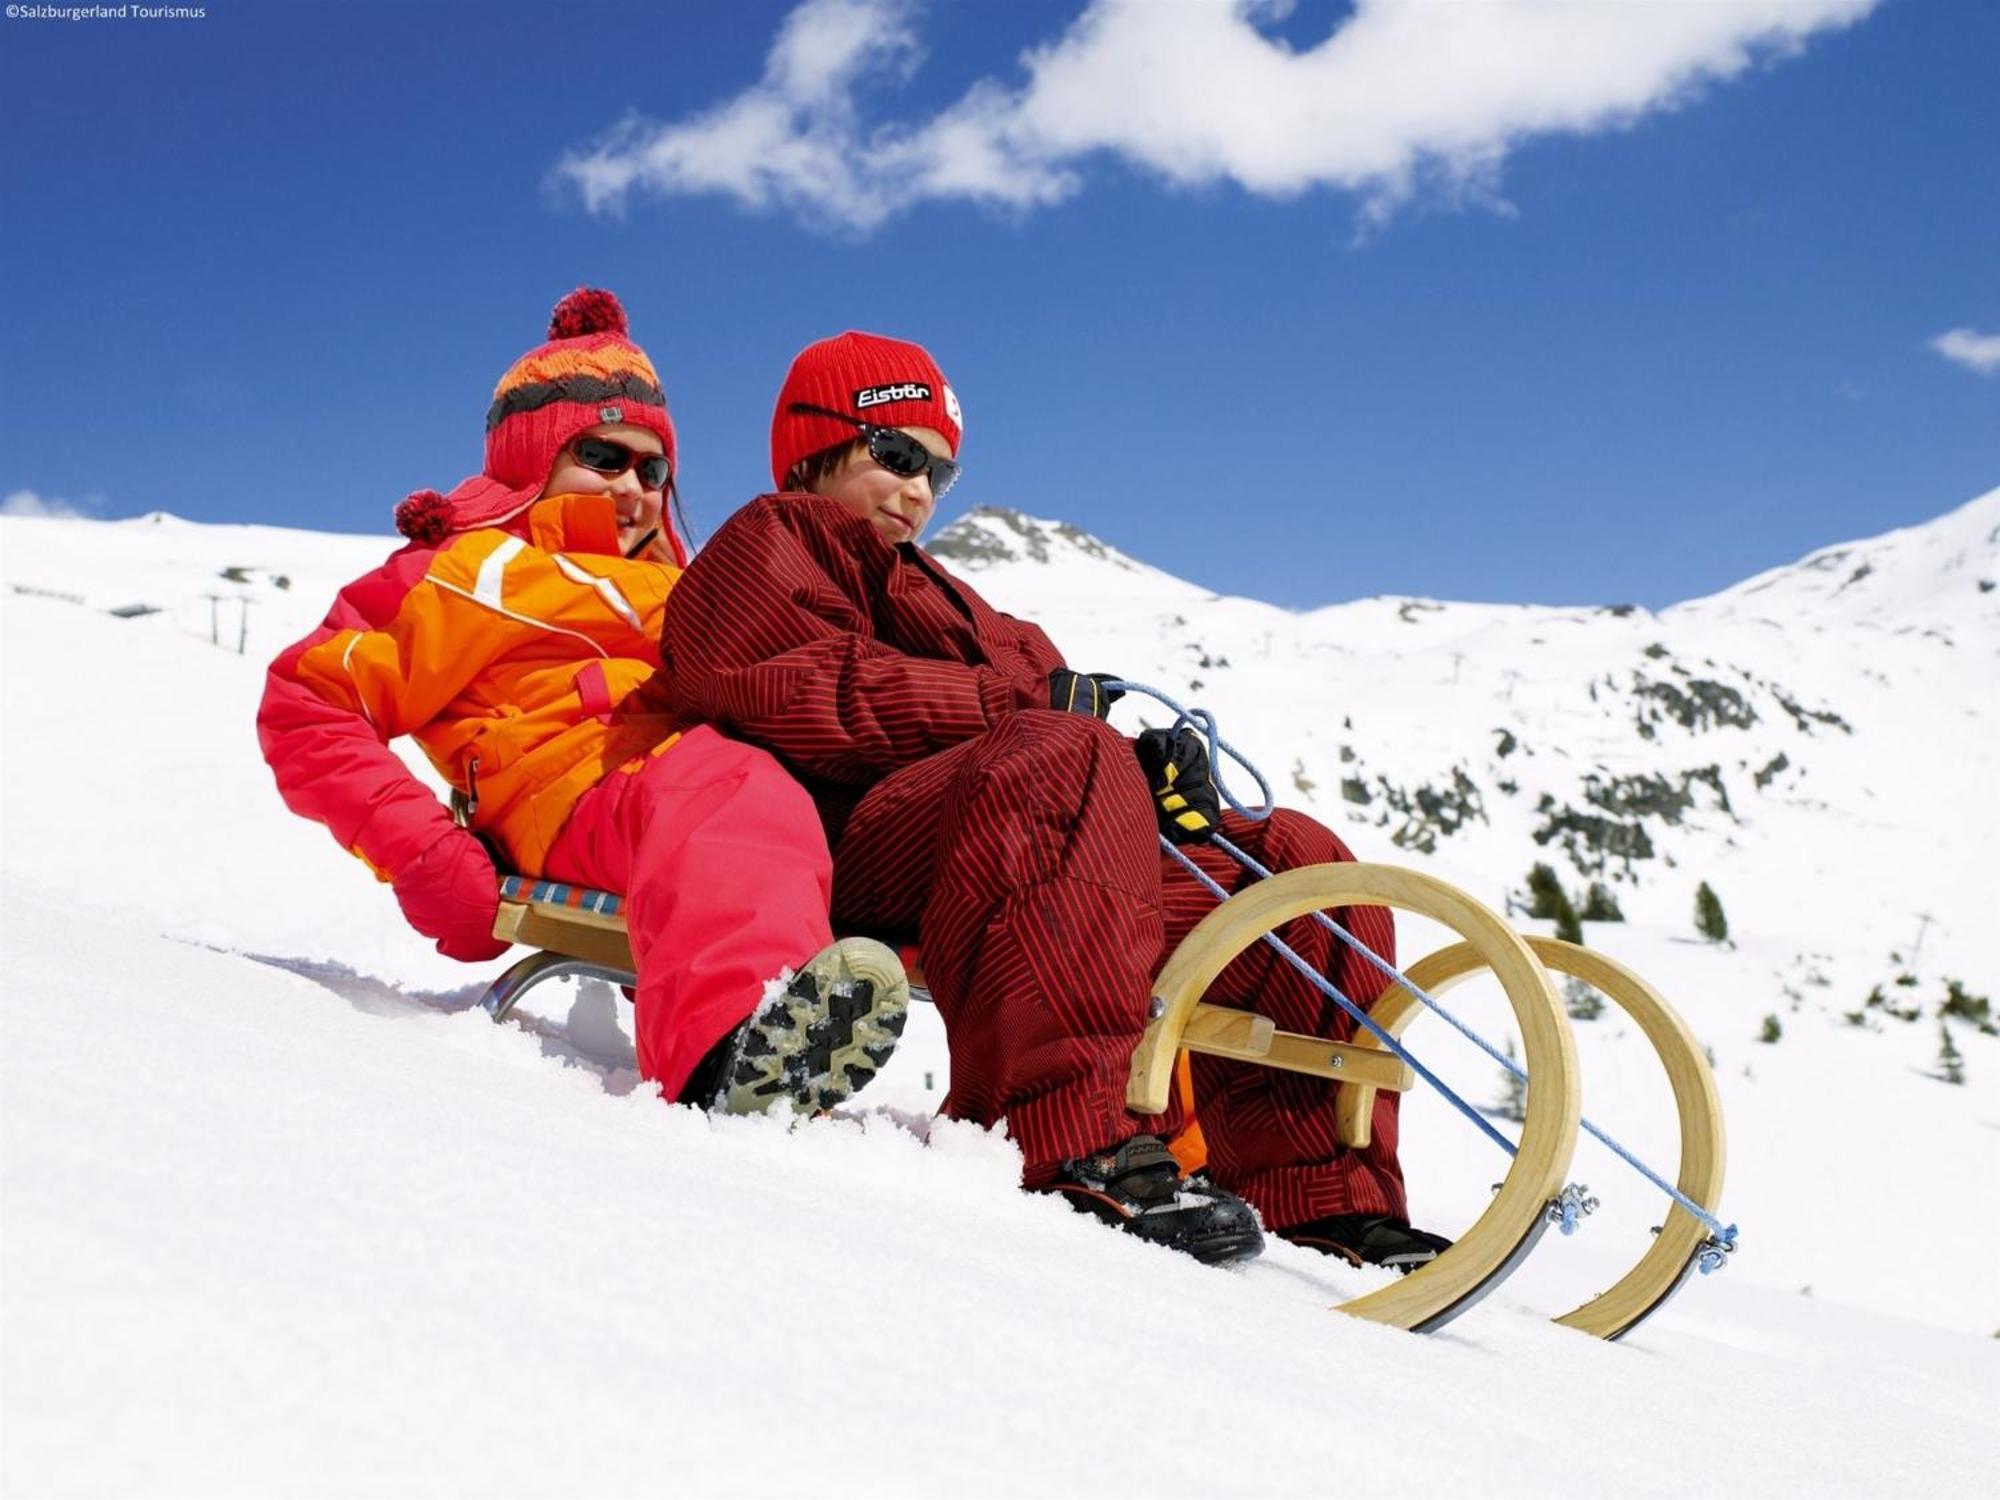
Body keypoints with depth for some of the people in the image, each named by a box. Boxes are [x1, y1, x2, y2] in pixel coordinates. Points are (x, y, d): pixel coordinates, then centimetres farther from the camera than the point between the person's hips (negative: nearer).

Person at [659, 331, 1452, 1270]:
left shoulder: (932, 592, 40)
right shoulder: (768, 542, 16)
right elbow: (810, 696, -8)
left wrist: (1145, 770, -1)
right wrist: (1019, 701, -12)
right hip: (848, 844, -8)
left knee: (1299, 864, 0)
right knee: (1064, 760, -38)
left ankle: (1325, 1208, -9)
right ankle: (1078, 1146, -50)